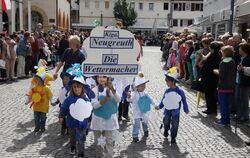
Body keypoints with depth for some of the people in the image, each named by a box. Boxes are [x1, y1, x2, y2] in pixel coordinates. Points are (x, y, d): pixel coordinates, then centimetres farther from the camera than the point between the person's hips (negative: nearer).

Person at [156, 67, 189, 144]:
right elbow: (163, 100, 8)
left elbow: (184, 101, -7)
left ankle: (173, 137, 19)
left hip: (175, 111, -3)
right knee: (166, 122, 16)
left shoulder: (180, 91, -17)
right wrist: (159, 107, 10)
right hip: (167, 110, 3)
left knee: (174, 125, 4)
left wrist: (186, 110, -1)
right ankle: (166, 131, 44)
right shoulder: (167, 91, -7)